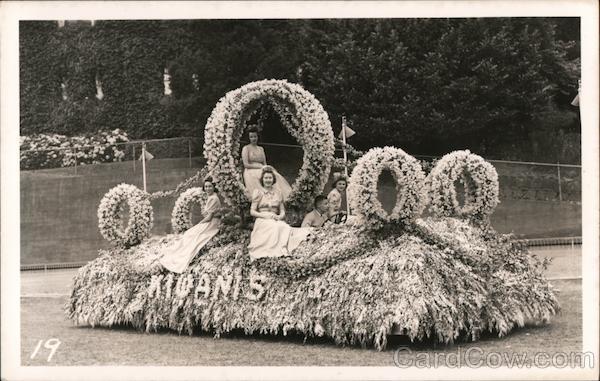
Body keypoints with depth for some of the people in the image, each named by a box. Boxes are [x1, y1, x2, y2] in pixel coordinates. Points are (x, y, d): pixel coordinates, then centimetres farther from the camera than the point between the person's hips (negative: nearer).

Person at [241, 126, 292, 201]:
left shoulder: (261, 149, 23)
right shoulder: (246, 148, 6)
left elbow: (265, 163, 18)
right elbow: (246, 164, -5)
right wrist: (260, 167, -9)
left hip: (261, 172, 5)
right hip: (251, 173, -5)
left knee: (275, 176, -26)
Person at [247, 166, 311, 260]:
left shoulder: (278, 193, 19)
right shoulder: (258, 192, 11)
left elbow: (282, 211, 18)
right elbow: (252, 211, 5)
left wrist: (279, 216, -7)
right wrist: (265, 215, -11)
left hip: (276, 221, 3)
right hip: (262, 221, -3)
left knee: (285, 228, -33)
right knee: (275, 227, -38)